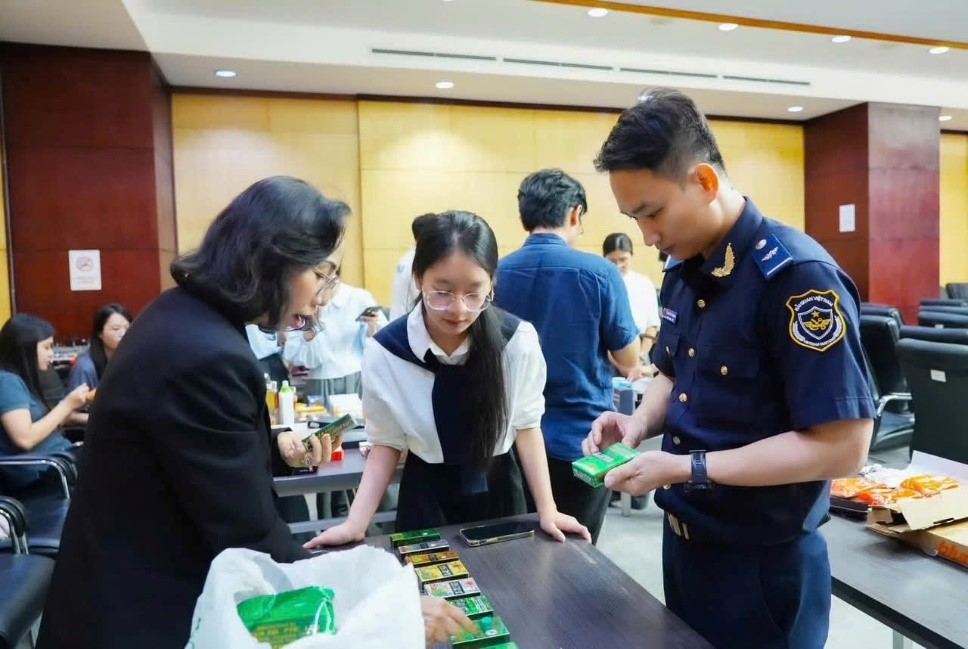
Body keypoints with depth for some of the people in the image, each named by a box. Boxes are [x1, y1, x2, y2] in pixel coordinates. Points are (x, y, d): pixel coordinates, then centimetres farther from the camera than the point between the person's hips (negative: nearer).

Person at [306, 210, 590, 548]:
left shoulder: (518, 339, -18)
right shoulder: (385, 350, -18)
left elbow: (526, 425, -6)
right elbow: (386, 442, -8)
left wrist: (547, 510, -9)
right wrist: (356, 524, -16)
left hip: (497, 492, 1)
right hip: (426, 497, 0)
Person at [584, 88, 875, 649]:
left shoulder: (796, 275, -23)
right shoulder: (683, 272, 1)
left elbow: (843, 446, -24)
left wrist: (687, 468, -25)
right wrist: (642, 421, -6)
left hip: (762, 562, -7)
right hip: (683, 539, 7)